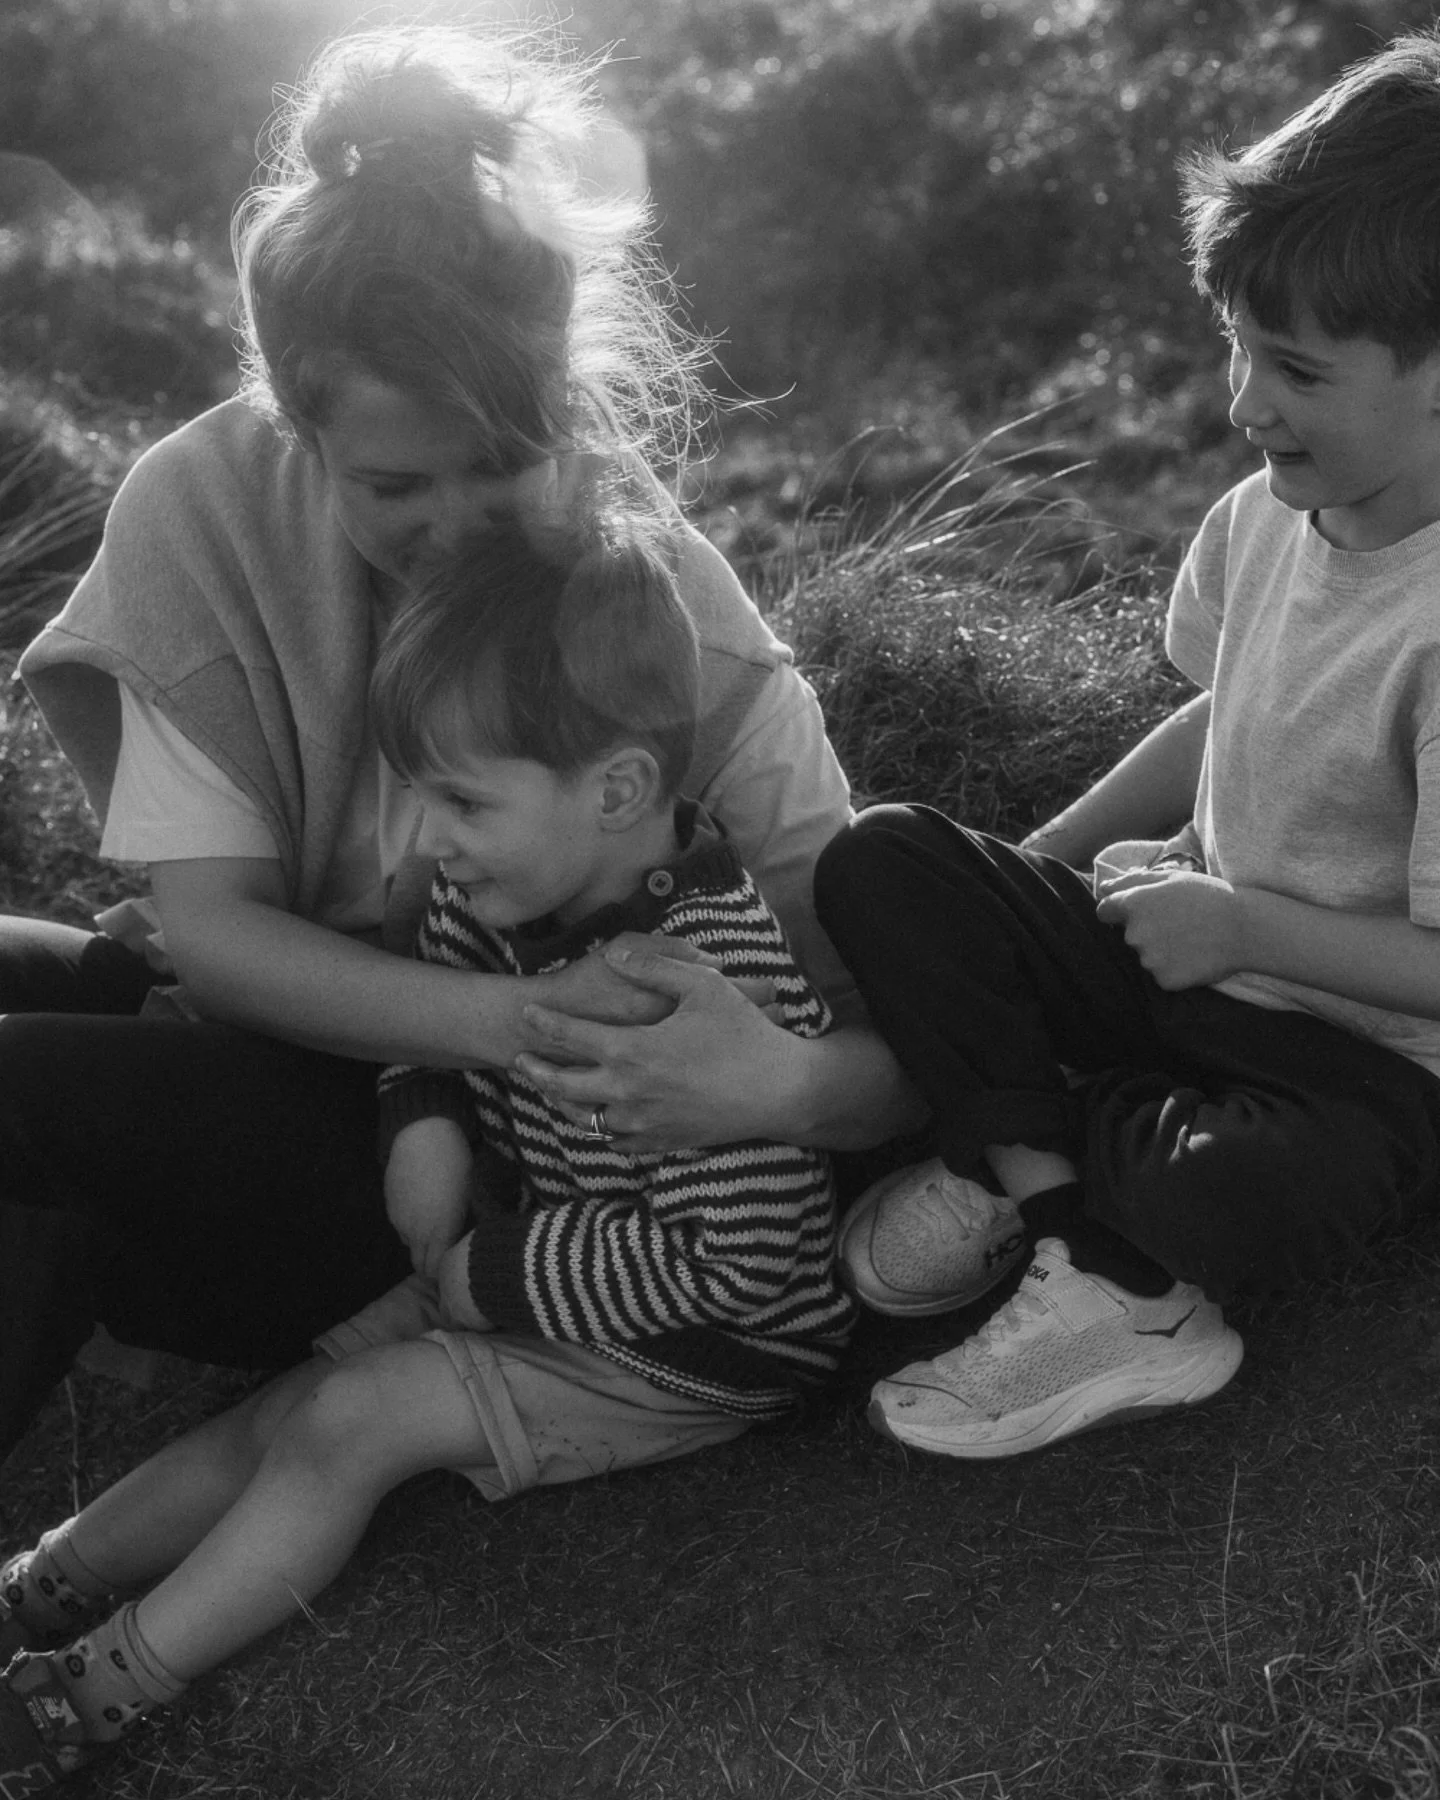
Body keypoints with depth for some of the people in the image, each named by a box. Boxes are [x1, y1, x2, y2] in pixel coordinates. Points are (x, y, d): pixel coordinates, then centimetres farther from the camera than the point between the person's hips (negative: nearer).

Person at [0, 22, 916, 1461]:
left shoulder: (678, 622, -20)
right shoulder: (201, 508, -15)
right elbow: (215, 923, -15)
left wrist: (796, 1086, -43)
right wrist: (509, 1017, -32)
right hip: (249, 1019, 4)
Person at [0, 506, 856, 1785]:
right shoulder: (506, 889, -8)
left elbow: (728, 1259, -30)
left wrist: (498, 1275, -22)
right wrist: (425, 1128, -12)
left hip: (688, 1354, -8)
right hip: (522, 1276, 8)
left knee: (352, 1423, -13)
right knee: (294, 1403, 3)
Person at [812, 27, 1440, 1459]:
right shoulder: (1267, 515, -4)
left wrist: (1240, 924, -22)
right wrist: (1035, 867, 7)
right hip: (1191, 943, 7)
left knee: (1239, 1199, -39)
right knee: (879, 863, -10)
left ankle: (1020, 1145, 0)